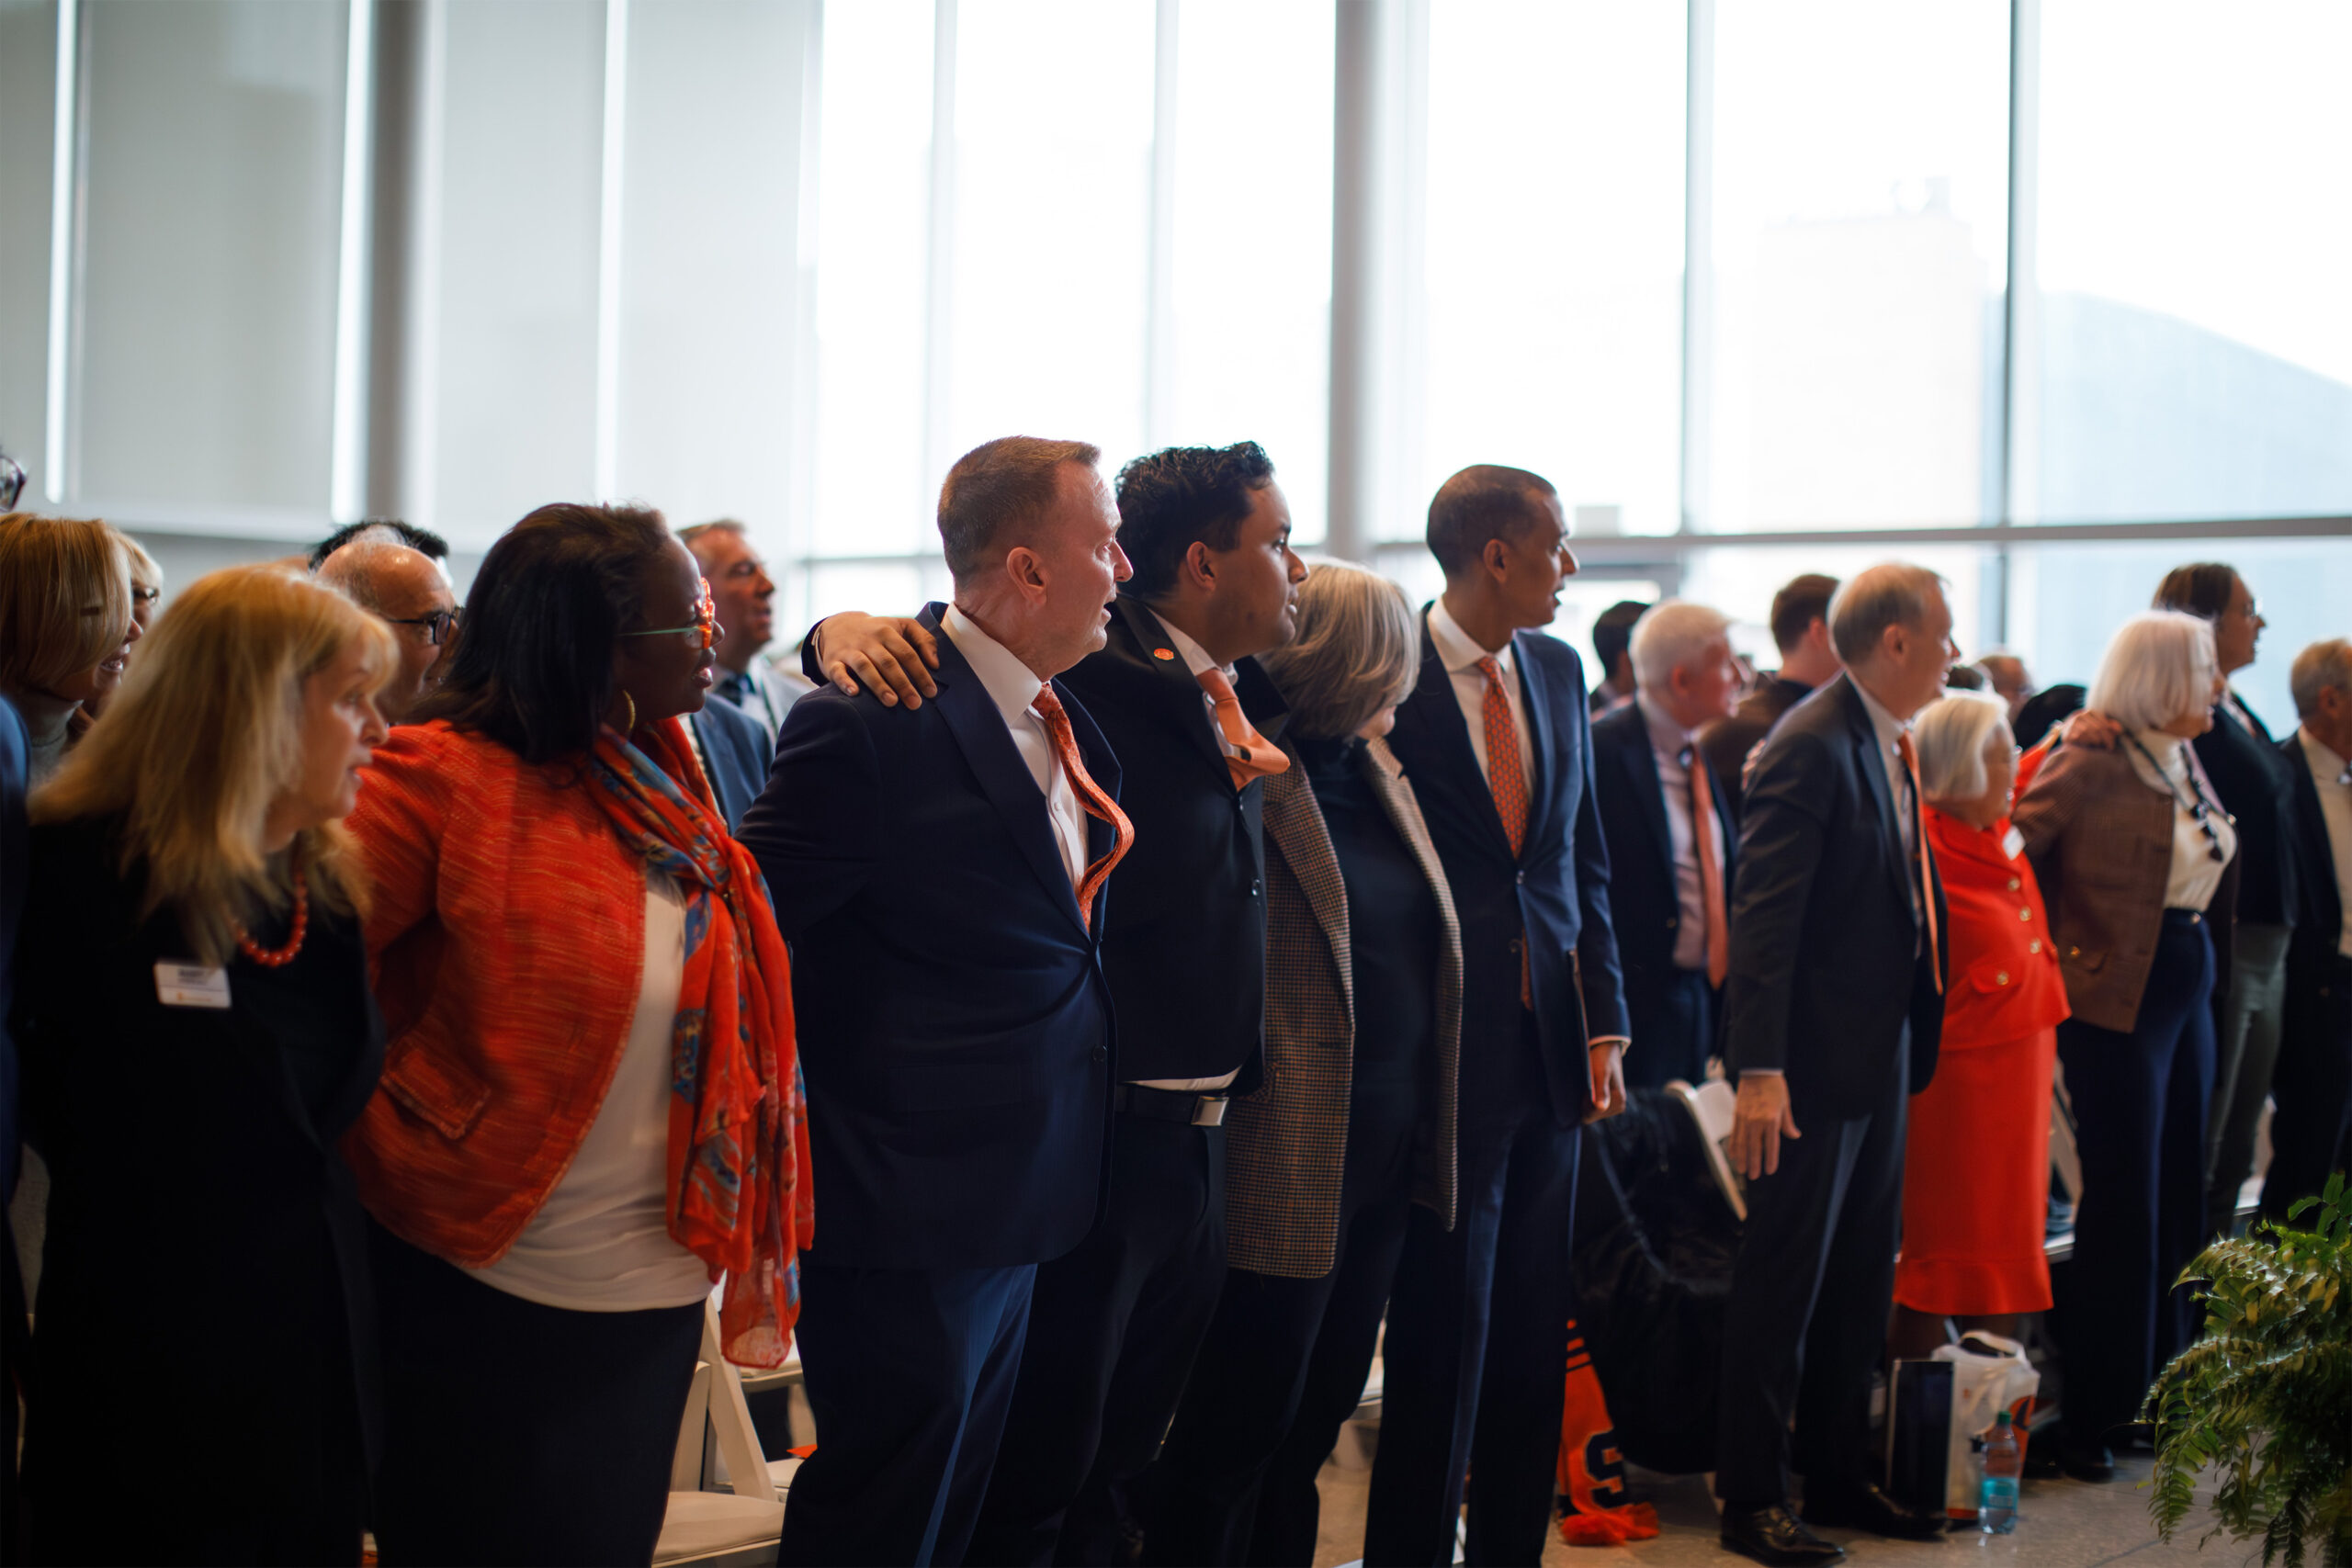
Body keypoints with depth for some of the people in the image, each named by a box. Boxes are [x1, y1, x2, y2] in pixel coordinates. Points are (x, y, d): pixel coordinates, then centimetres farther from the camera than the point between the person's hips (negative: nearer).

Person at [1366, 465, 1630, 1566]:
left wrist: (1604, 1022, 7)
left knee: (1534, 1332, 11)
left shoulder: (1557, 671, 11)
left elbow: (1585, 861, 15)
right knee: (1444, 1331, 0)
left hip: (1550, 1044, 6)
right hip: (1443, 1049, -6)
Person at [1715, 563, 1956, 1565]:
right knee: (1784, 1283, 0)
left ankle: (1840, 1478, 28)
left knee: (1861, 1284, 16)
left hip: (1883, 1058, 9)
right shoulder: (1813, 746, -17)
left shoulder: (1893, 745, 11)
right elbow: (1765, 916, -21)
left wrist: (1916, 1041, 13)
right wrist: (1760, 1072, -25)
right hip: (1816, 1060, -9)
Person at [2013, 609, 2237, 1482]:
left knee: (2180, 1190, 12)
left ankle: (2158, 1389, 22)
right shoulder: (2090, 763, -14)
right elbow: (2011, 851, -16)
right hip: (2119, 996, -8)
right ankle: (2090, 1414, 5)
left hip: (2187, 988, 8)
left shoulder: (2185, 764, 12)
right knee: (2123, 1199, -4)